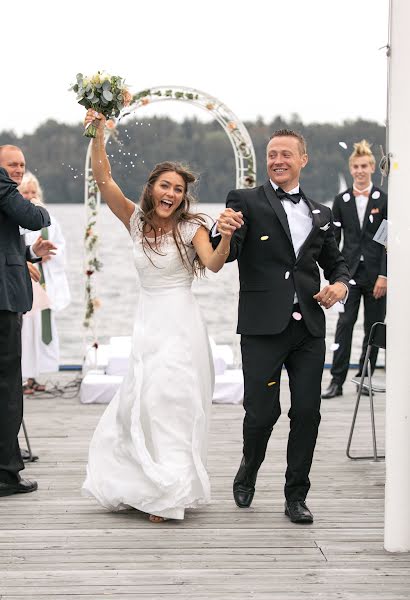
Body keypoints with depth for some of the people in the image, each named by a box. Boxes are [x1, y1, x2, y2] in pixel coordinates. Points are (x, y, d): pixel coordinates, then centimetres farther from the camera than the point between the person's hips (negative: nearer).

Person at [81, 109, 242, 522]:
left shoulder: (191, 227, -6)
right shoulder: (136, 221, 4)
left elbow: (213, 265, -22)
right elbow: (103, 180, -5)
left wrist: (226, 240, -41)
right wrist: (98, 134, -16)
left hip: (179, 325, -4)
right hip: (147, 322, 4)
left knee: (170, 405, -4)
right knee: (136, 405, 9)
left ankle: (171, 492, 7)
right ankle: (145, 486, 25)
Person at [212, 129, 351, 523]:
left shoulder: (319, 214, 15)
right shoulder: (246, 202, 1)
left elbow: (335, 262, 24)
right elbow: (224, 256, -9)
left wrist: (341, 284, 1)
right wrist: (223, 232, -32)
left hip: (308, 328, 4)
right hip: (263, 328, -4)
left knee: (307, 413, 4)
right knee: (262, 412, -2)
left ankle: (296, 497, 17)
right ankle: (248, 472, 29)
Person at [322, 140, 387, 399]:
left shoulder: (384, 200, 0)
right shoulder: (342, 200, 8)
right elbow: (334, 239, 9)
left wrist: (384, 276, -10)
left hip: (376, 273, -1)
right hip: (349, 272, 1)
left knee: (373, 327, 5)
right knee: (344, 324, -6)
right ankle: (337, 381, -7)